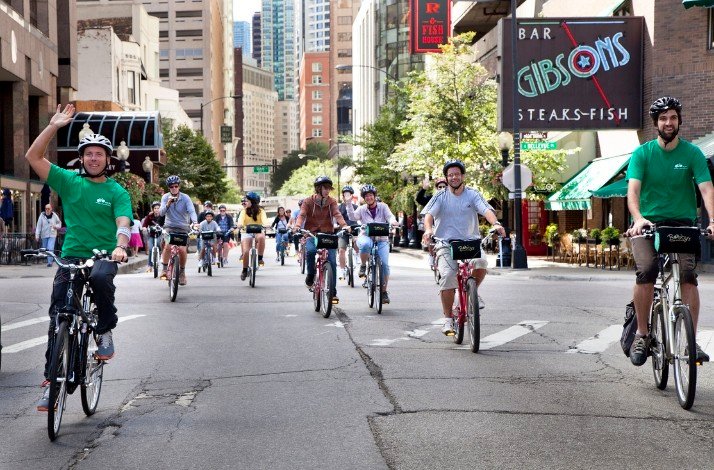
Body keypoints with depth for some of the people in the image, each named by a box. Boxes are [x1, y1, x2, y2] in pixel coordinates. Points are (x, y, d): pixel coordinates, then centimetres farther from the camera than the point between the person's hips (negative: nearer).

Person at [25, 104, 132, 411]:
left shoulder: (117, 192, 3)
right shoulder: (69, 181, 7)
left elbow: (123, 222, -12)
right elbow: (33, 157, 0)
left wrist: (120, 246, -32)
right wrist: (53, 126, -8)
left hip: (104, 256, -2)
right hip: (71, 256, 2)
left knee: (100, 278, -37)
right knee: (58, 317, -5)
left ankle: (105, 331, -11)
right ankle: (51, 380, 4)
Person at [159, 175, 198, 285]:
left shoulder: (185, 198, -6)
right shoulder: (165, 197, -1)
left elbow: (191, 211, -18)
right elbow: (161, 213, -8)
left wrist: (195, 222, -37)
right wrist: (168, 204, -27)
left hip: (183, 228, 0)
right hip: (169, 227, 0)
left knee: (182, 249, -15)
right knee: (168, 246, -25)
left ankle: (182, 272, 9)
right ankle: (164, 269, -8)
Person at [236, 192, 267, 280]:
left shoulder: (260, 211, -3)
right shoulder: (244, 211, -1)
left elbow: (264, 220, -19)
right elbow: (240, 221, -17)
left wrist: (265, 225, -43)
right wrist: (240, 225, -41)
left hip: (258, 232, -1)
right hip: (247, 233, 1)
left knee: (261, 237, -38)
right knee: (245, 252, -19)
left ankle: (260, 258, -21)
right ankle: (244, 270, 5)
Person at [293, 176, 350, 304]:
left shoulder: (332, 201, 5)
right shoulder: (308, 201, 1)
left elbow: (337, 214, -10)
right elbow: (302, 214, -12)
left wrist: (344, 225, -31)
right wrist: (297, 226, -34)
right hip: (312, 234, -2)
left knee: (332, 262, -7)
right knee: (310, 251, -34)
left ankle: (333, 292, 2)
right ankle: (310, 275, -6)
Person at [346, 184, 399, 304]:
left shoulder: (382, 207, 8)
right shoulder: (362, 209, 7)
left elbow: (390, 216, -5)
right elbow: (353, 217, -9)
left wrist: (392, 222, -29)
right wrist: (349, 203, -19)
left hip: (381, 239, 1)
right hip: (366, 237, -1)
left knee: (384, 264, -13)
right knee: (365, 245, -40)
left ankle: (384, 291, 1)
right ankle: (363, 266, -11)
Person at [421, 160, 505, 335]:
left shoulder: (473, 194, 5)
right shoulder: (440, 196, 4)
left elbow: (486, 210, -10)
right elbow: (429, 214, -9)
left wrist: (496, 223, -31)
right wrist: (428, 229, -31)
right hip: (446, 243, -1)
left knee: (481, 265, -29)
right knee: (448, 276, -22)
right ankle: (448, 319, -8)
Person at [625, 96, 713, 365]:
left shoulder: (692, 153, 1)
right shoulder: (642, 153, 0)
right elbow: (633, 189, -13)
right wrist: (638, 218, -32)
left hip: (682, 223, 1)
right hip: (648, 224, -1)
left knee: (688, 273, -19)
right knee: (646, 270, -24)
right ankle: (642, 334, -8)